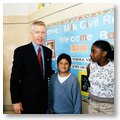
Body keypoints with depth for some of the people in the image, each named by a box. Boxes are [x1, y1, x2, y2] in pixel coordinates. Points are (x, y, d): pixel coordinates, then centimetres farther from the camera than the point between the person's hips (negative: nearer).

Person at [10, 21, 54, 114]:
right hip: (27, 98, -4)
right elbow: (15, 77, -12)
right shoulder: (20, 51, -13)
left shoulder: (48, 51, 3)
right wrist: (16, 101, -13)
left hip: (44, 97, 5)